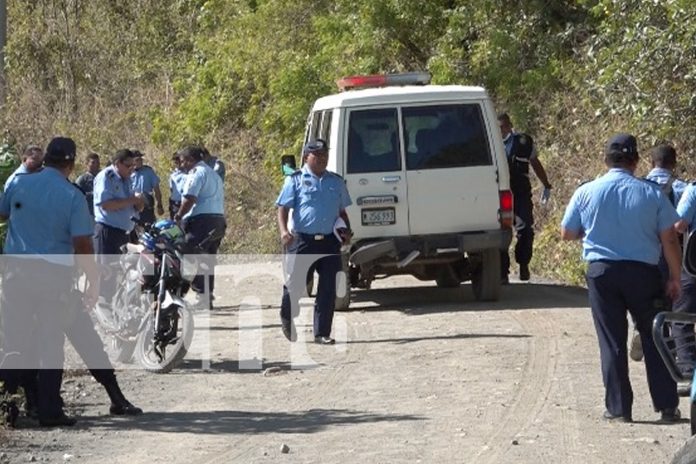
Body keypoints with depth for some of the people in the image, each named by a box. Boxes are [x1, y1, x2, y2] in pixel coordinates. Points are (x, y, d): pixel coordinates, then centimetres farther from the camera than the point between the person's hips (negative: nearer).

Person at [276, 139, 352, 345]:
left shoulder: (336, 182, 15)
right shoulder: (295, 180, 2)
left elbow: (342, 210, 23)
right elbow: (283, 208, -2)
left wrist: (347, 230, 6)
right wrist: (284, 231, -19)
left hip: (329, 242, 4)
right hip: (302, 241, -4)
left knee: (328, 289, -1)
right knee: (294, 285, 1)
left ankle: (322, 333, 6)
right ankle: (287, 320, 29)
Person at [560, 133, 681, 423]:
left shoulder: (586, 193, -1)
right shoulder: (651, 193, -3)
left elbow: (567, 233, 8)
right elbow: (669, 240, -3)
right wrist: (674, 278, 5)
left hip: (601, 271, 1)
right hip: (643, 271, 0)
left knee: (612, 342, 6)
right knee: (655, 339, 9)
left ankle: (618, 408, 6)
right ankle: (667, 407, 9)